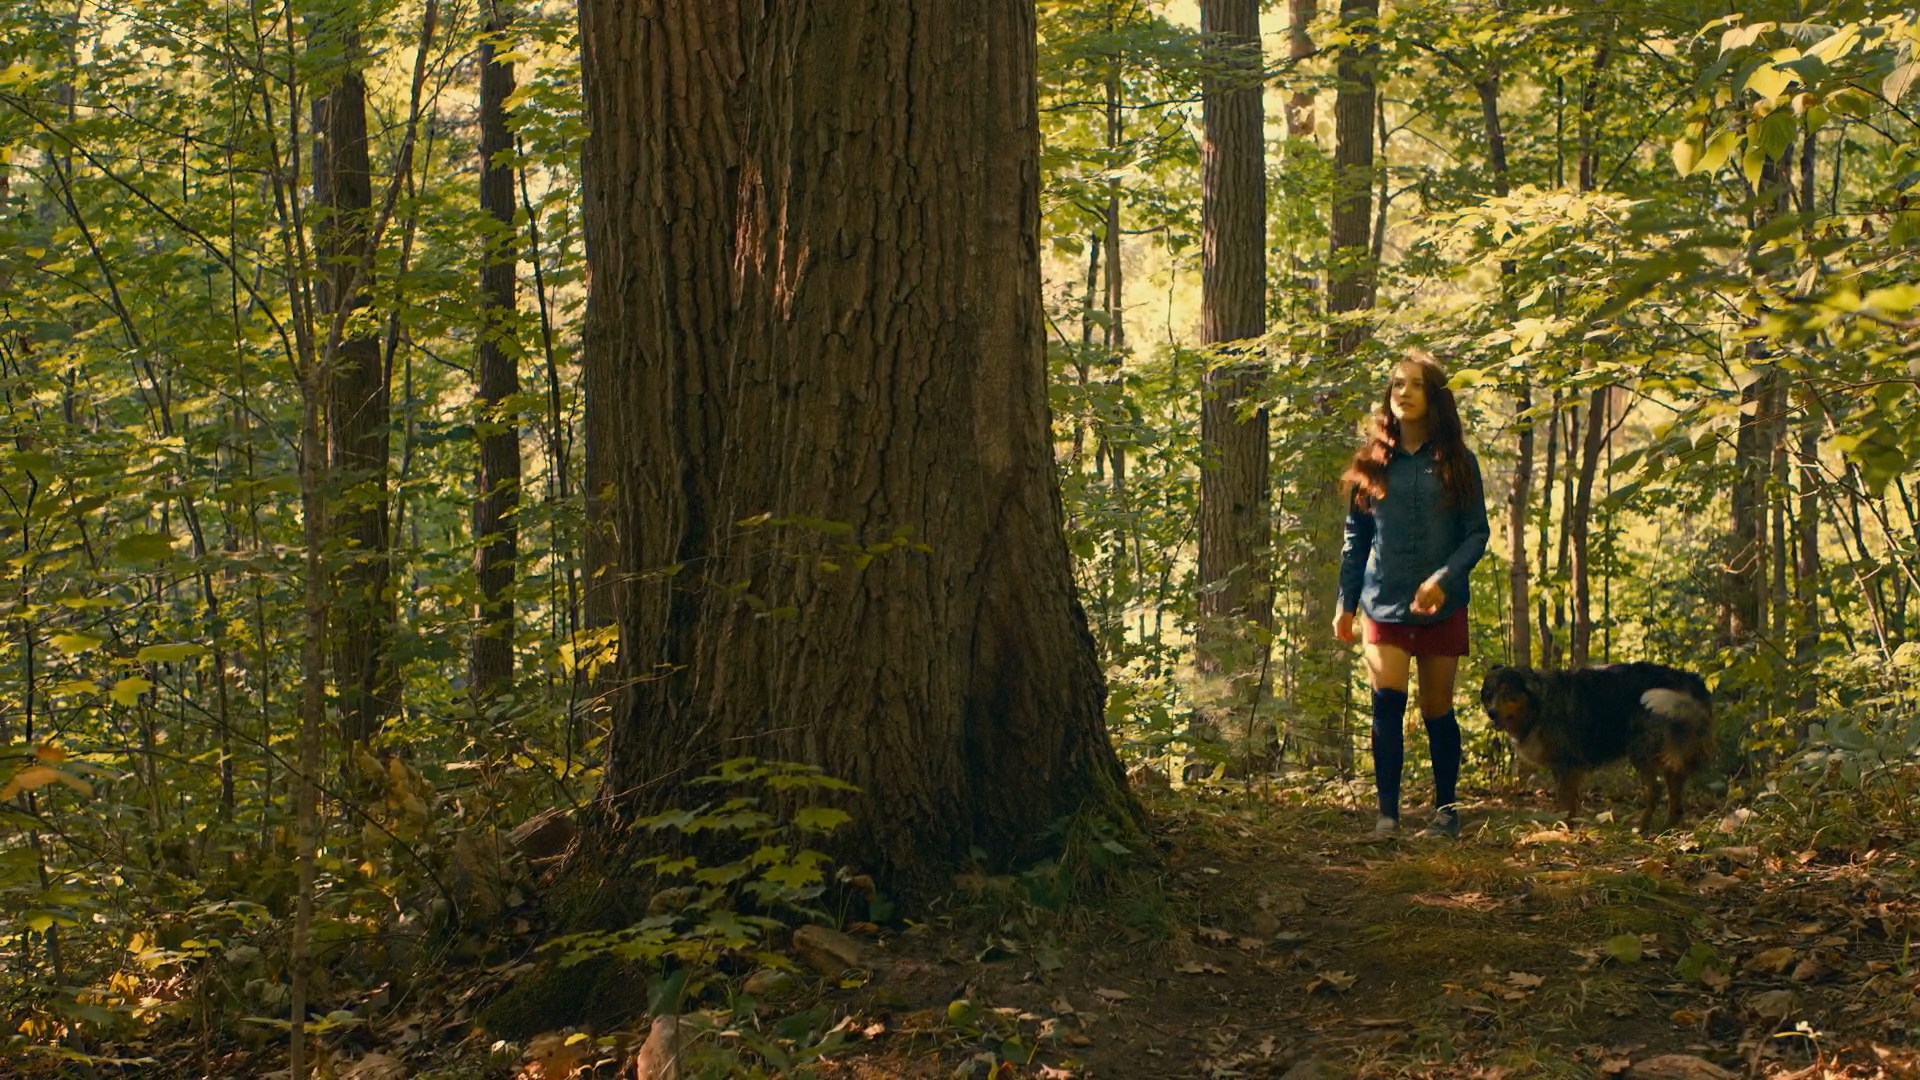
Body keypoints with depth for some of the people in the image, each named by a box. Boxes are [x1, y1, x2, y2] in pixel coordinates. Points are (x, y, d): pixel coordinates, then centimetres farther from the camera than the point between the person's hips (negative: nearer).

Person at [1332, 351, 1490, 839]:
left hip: (1442, 607, 0)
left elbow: (1476, 533, -1)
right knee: (1388, 699, -15)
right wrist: (1345, 605, 9)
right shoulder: (1373, 463, 7)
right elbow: (1355, 539, 11)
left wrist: (1444, 579, -17)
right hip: (1385, 604, 1)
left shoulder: (1457, 463, 2)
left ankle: (1445, 811, 20)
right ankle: (1387, 812, -11)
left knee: (1437, 709, 6)